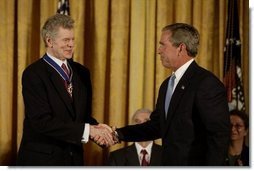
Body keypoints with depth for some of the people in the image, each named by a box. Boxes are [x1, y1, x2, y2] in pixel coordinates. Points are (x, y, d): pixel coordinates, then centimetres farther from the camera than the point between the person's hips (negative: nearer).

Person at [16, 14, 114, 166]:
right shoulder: (34, 74, -12)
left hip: (74, 159, 6)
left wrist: (96, 128, -11)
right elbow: (42, 121, -20)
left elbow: (84, 114, 13)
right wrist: (88, 130, -23)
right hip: (41, 161, -6)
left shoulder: (81, 72, 9)